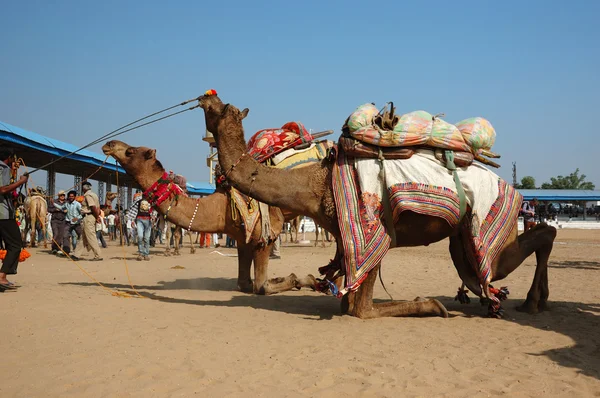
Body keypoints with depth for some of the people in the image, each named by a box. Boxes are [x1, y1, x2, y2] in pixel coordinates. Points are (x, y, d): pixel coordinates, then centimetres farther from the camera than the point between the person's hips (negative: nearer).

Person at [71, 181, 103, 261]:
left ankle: (98, 256, -6)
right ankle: (76, 255, 16)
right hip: (92, 217, 10)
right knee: (84, 237, 12)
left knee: (91, 237, -7)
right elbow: (98, 207, 14)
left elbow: (93, 207, -20)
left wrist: (97, 217, -11)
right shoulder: (94, 195, 18)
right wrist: (97, 216, 6)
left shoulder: (87, 195, -11)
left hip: (88, 217, -10)